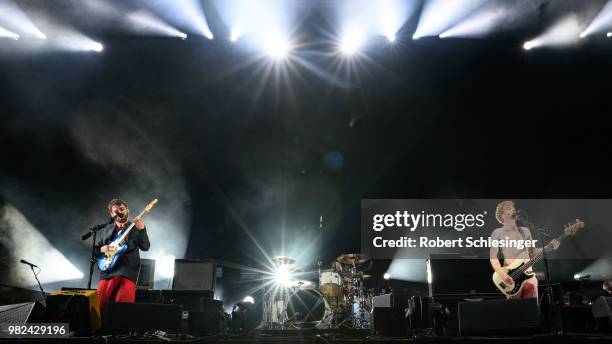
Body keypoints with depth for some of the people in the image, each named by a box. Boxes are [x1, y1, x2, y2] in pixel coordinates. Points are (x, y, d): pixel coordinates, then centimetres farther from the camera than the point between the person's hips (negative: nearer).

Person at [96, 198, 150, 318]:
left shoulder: (136, 228, 7)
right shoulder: (106, 230, 18)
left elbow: (145, 247, -6)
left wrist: (142, 230, -21)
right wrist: (102, 249, -2)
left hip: (127, 272, -3)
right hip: (107, 271, 3)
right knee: (100, 304, -5)